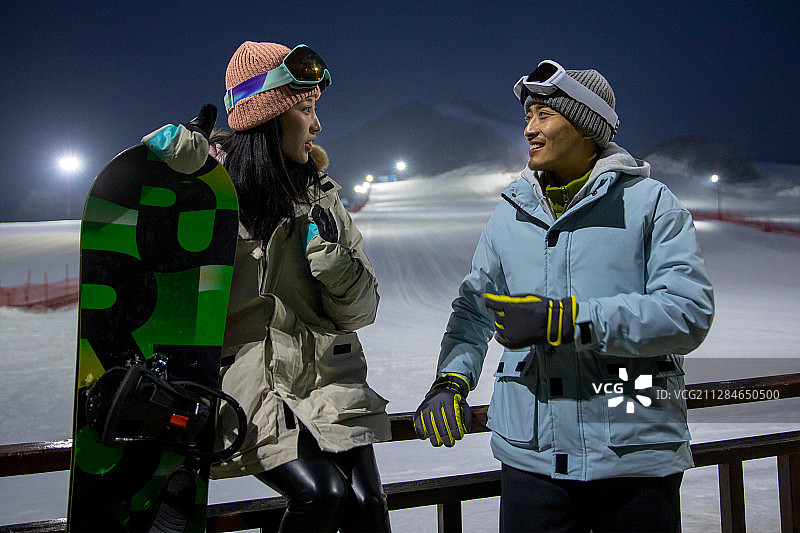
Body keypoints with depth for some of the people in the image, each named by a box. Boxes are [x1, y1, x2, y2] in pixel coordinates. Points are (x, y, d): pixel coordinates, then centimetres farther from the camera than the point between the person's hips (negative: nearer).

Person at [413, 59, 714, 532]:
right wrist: (451, 380, -1)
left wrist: (566, 320, -22)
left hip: (635, 457, -3)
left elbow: (690, 312, -14)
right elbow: (474, 311, 18)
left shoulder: (648, 202, -3)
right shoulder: (511, 215, 12)